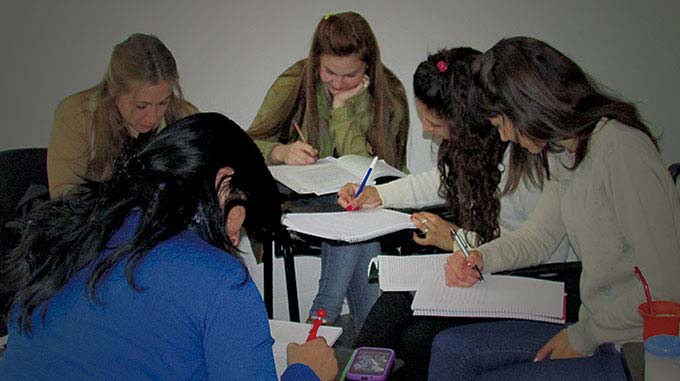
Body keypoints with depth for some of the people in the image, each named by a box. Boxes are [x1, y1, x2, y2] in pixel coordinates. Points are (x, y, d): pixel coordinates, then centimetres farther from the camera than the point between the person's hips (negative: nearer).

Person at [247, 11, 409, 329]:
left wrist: (342, 106, -19)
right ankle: (368, 326, -19)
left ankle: (322, 316, -18)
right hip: (302, 201, 0)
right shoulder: (294, 82, -6)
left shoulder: (387, 94, -8)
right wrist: (282, 152, -24)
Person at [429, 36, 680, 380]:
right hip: (596, 327, 9)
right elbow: (537, 236, 16)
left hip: (637, 351, -9)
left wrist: (583, 336, -14)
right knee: (449, 349, 3)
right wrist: (479, 258, -3)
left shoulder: (620, 148, -22)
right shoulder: (569, 153, 8)